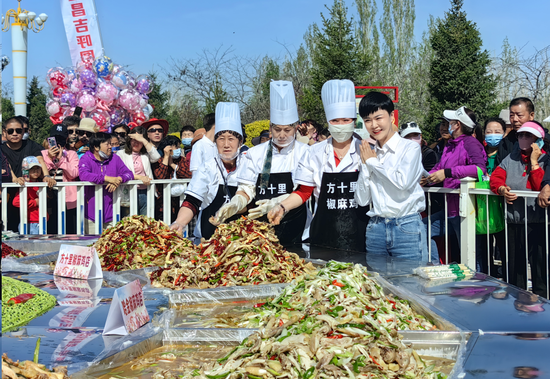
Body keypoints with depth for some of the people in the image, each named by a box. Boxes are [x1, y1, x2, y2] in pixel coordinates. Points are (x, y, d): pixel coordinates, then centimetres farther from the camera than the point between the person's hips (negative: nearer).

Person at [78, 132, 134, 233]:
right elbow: (83, 175, -22)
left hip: (110, 211, 3)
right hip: (92, 212, -3)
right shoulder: (86, 159, -3)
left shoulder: (115, 158, 10)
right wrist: (107, 178, -28)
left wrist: (119, 179, -20)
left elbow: (129, 174, 3)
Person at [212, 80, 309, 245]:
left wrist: (277, 203, -26)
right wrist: (234, 204, -15)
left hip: (292, 226, -2)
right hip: (259, 226, 2)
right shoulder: (256, 153, 8)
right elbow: (247, 189, 6)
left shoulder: (304, 153, 0)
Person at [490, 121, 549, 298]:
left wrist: (534, 162, -12)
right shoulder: (511, 159, 14)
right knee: (514, 265, 12)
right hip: (513, 220, 5)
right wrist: (501, 189, -15)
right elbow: (496, 177, 5)